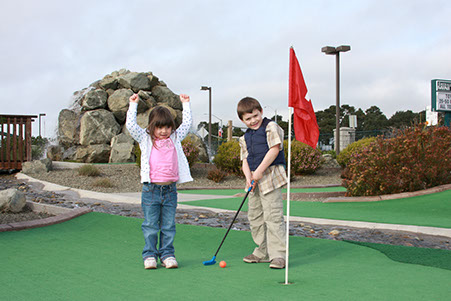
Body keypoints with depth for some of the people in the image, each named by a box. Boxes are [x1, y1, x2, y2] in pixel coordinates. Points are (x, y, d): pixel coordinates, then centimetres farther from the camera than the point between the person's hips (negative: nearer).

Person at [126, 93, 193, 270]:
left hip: (170, 190, 3)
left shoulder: (175, 138, 11)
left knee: (169, 226, 7)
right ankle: (150, 255, 12)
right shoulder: (146, 139, 3)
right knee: (150, 226, 4)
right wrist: (133, 105, -4)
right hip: (151, 189, -2)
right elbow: (131, 125, -5)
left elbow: (187, 124, 17)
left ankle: (167, 255, 16)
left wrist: (185, 104, 18)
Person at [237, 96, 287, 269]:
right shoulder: (245, 138, 17)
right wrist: (248, 176, -6)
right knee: (255, 216, 12)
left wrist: (259, 171, -16)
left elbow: (274, 149, -13)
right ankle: (263, 252, 24)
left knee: (273, 216, -12)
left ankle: (278, 255, -9)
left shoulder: (271, 127, -3)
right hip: (254, 182, 8)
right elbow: (245, 160, 14)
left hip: (270, 177, -8)